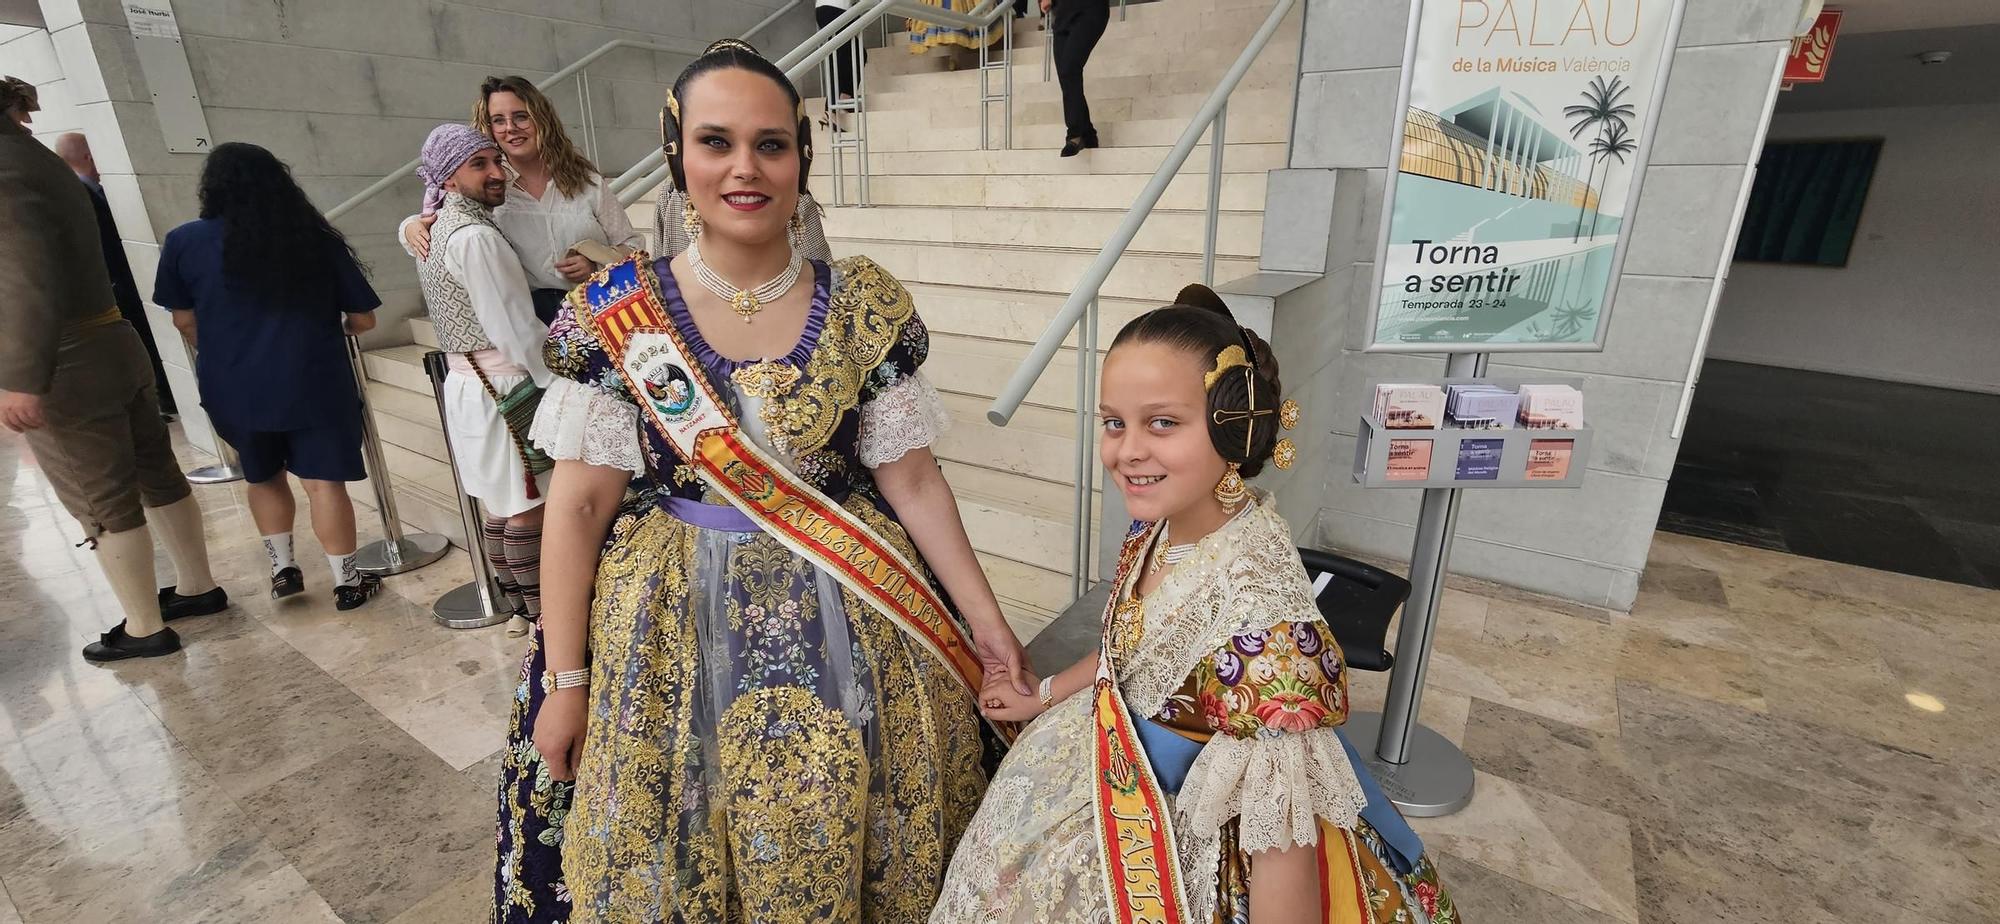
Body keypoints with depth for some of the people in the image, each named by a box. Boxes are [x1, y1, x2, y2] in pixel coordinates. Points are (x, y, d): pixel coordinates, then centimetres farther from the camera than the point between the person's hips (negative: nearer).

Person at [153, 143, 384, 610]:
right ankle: (346, 582, 8)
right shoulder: (318, 238, -1)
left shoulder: (184, 242, 0)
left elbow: (184, 321, 5)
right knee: (324, 482, 2)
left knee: (263, 476, 22)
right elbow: (364, 319, 1)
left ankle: (282, 569, 29)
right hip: (313, 382, -2)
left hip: (235, 388, 2)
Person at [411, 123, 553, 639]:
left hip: (466, 380, 10)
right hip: (504, 388, -10)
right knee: (527, 509, 0)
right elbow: (517, 329, -20)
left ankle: (519, 608, 30)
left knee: (498, 506, 17)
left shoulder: (437, 228, 12)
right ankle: (544, 617, 12)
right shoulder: (474, 235, -19)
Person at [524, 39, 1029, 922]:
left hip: (845, 613, 1)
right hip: (672, 623, 1)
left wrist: (984, 616, -3)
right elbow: (579, 504, -4)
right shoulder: (613, 316, -8)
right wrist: (564, 679, -2)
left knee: (839, 842, 15)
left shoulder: (869, 307, -7)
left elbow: (911, 479, -3)